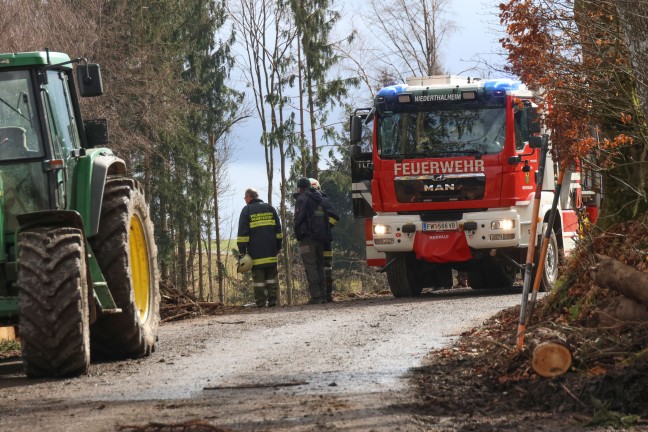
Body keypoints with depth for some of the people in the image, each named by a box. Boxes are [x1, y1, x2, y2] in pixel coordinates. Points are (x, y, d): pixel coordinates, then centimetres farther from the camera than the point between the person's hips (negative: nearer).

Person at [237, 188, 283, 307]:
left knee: (258, 278, -3)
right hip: (271, 252, 4)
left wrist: (242, 251, -5)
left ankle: (261, 302, -6)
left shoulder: (246, 210, 0)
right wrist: (278, 247, 18)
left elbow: (243, 233, -6)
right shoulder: (270, 208, 13)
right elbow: (278, 230, 14)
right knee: (272, 277, 8)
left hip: (255, 252, -4)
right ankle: (272, 300, 2)